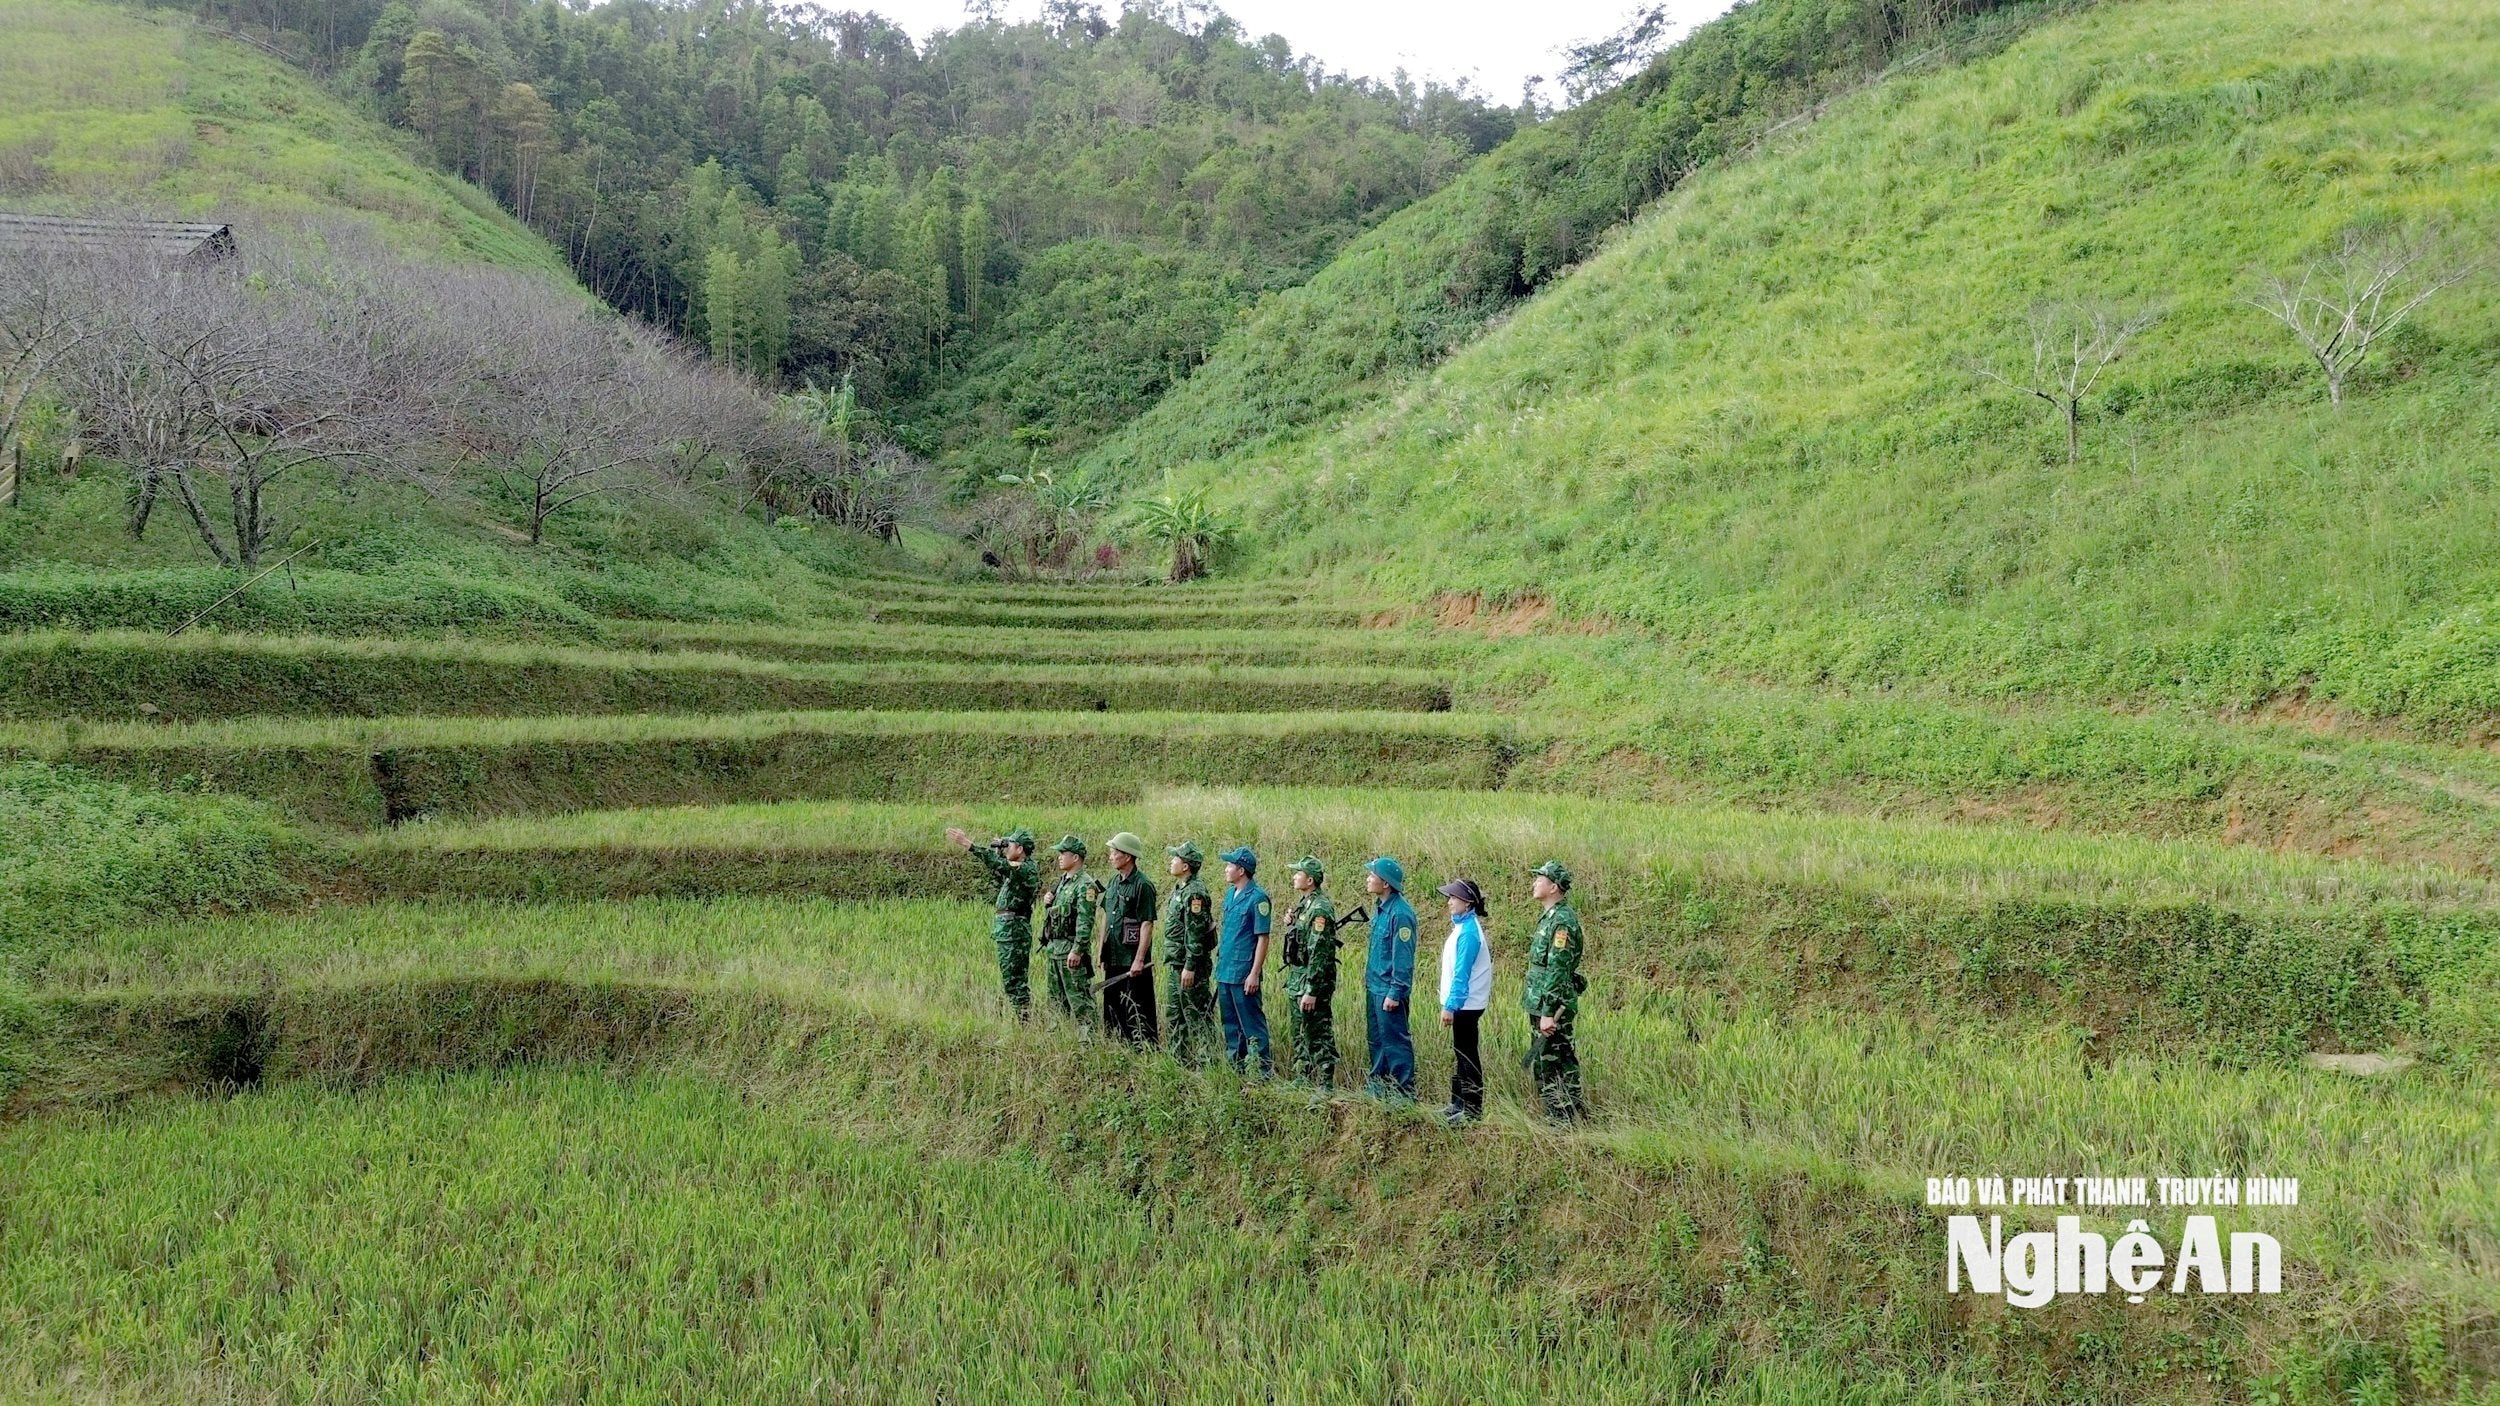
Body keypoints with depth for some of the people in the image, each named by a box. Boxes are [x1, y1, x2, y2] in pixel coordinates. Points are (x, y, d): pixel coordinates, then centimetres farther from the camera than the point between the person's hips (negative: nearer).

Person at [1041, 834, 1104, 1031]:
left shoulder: (1085, 885, -15)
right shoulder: (1060, 882, 15)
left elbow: (1085, 921, -21)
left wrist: (1077, 950, -26)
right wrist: (1047, 903, 4)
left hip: (1071, 950, -10)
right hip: (1052, 947, 10)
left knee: (1079, 998, -8)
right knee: (1056, 997, 16)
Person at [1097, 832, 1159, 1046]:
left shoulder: (1142, 885, -14)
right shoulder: (1114, 882, 12)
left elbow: (1147, 925, -17)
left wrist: (1139, 960, -20)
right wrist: (1102, 952, 16)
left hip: (1132, 960, -9)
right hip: (1113, 958, 9)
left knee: (1136, 1011, -5)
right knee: (1111, 1007, 15)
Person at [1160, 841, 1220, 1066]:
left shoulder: (1194, 893, -18)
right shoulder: (1179, 889, 13)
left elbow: (1196, 933, -23)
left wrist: (1190, 967, -24)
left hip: (1191, 965, -10)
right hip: (1177, 963, 10)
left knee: (1197, 1014, -4)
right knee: (1173, 1013, 16)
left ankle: (1207, 1061, 1)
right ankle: (1178, 1058, 25)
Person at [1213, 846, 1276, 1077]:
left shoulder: (1258, 898, -14)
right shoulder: (1230, 893, 11)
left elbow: (1262, 938, -15)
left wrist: (1254, 974, -18)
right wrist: (1220, 959, 17)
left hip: (1243, 974, -9)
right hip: (1224, 971, 9)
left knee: (1252, 1024, -4)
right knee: (1230, 1024, 16)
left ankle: (1264, 1072, 1)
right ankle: (1235, 1068, 25)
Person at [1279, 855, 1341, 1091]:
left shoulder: (1320, 909, -19)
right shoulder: (1303, 903, 12)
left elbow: (1319, 952, -23)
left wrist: (1312, 991, -25)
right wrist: (1290, 924, 3)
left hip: (1313, 982, -10)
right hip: (1296, 979, 10)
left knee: (1319, 1036, -5)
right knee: (1300, 1033, 18)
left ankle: (1325, 1087, -1)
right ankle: (1302, 1079, 28)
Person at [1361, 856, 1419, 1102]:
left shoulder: (1400, 913, -20)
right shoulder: (1379, 907, 9)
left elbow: (1403, 957, -21)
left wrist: (1395, 993, -20)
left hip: (1388, 989, -10)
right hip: (1373, 986, 10)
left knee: (1394, 1042, -3)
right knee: (1375, 1039, 18)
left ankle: (1405, 1091, 5)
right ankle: (1378, 1086, 29)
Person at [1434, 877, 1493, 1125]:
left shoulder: (1468, 932, -20)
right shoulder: (1463, 926, 11)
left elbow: (1461, 974, -21)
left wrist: (1450, 1006, -20)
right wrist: (1450, 1003, 19)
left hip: (1466, 1003, -10)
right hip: (1464, 1002, 10)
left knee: (1467, 1055, -2)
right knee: (1461, 1054, 16)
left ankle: (1472, 1110, 5)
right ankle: (1459, 1104, 24)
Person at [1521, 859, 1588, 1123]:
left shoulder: (1562, 921, -18)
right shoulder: (1550, 917, 14)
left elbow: (1557, 970, -23)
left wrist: (1549, 1013, -25)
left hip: (1553, 1009, -10)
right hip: (1540, 1006, 10)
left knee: (1551, 1066, -6)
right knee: (1541, 1064, 15)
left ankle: (1563, 1120, -1)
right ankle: (1557, 1117, 23)